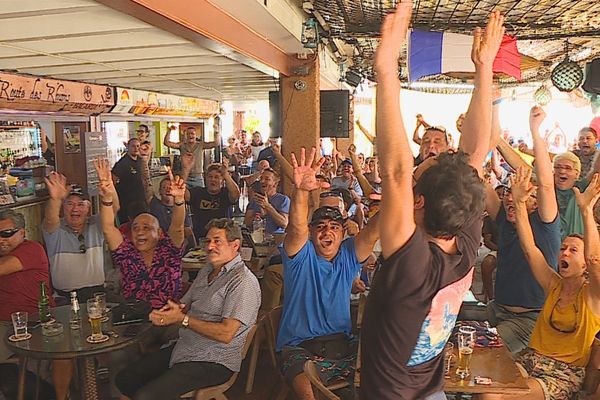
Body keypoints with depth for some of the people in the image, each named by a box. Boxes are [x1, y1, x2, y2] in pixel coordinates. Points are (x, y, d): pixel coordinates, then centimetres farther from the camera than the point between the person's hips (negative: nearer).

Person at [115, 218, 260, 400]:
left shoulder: (243, 281, -16)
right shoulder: (205, 273, 15)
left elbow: (226, 334, -22)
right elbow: (183, 307, 14)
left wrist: (182, 319, -18)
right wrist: (170, 311, -10)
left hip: (213, 361, -8)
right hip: (183, 348, 9)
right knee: (125, 379, 4)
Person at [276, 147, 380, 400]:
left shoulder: (349, 255, 7)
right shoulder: (301, 255, -2)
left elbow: (372, 233, -11)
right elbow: (297, 229, -23)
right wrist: (301, 191, -43)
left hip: (341, 343, 4)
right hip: (299, 347, -3)